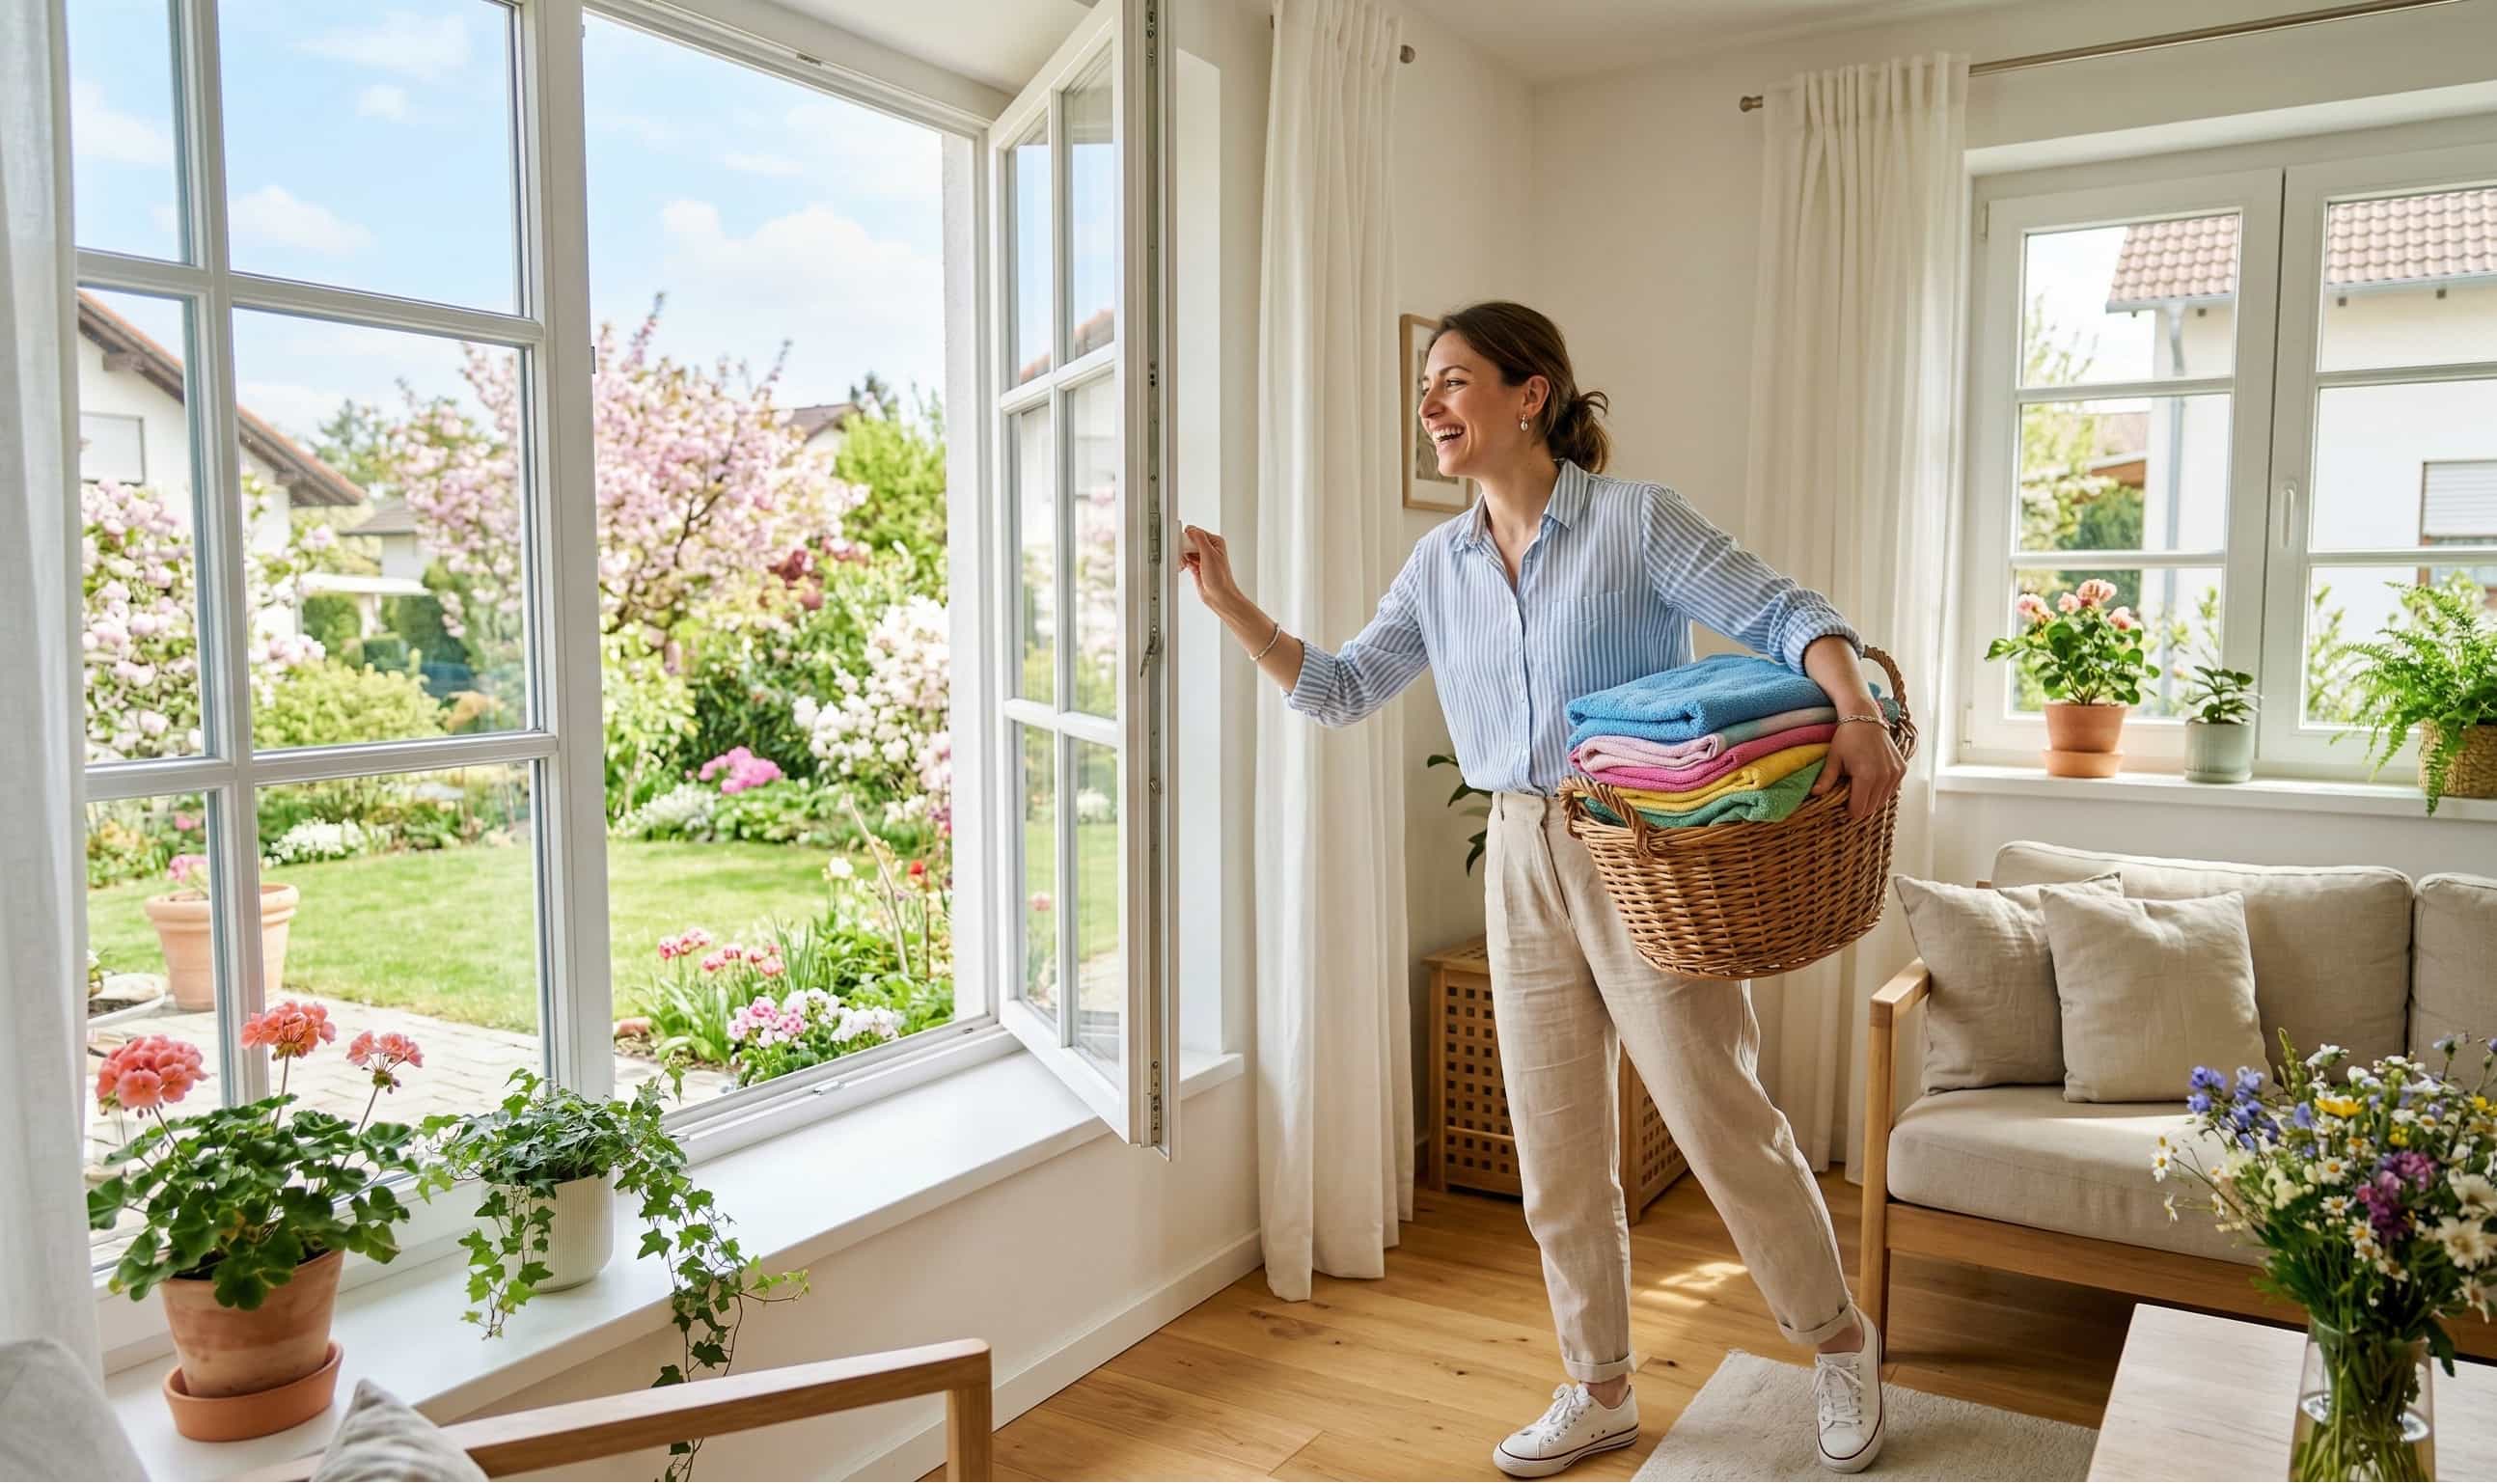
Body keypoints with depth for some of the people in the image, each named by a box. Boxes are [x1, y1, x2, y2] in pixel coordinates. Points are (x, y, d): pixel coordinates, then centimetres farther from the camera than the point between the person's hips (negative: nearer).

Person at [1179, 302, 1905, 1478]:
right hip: (1523, 865, 5)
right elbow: (1340, 691, 9)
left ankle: (1840, 1344, 31)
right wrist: (1229, 603, -1)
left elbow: (1785, 613, -11)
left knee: (1722, 1118, 5)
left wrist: (1857, 713, -30)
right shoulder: (1439, 565, 8)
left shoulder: (1636, 521, -8)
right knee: (1557, 1155, 12)